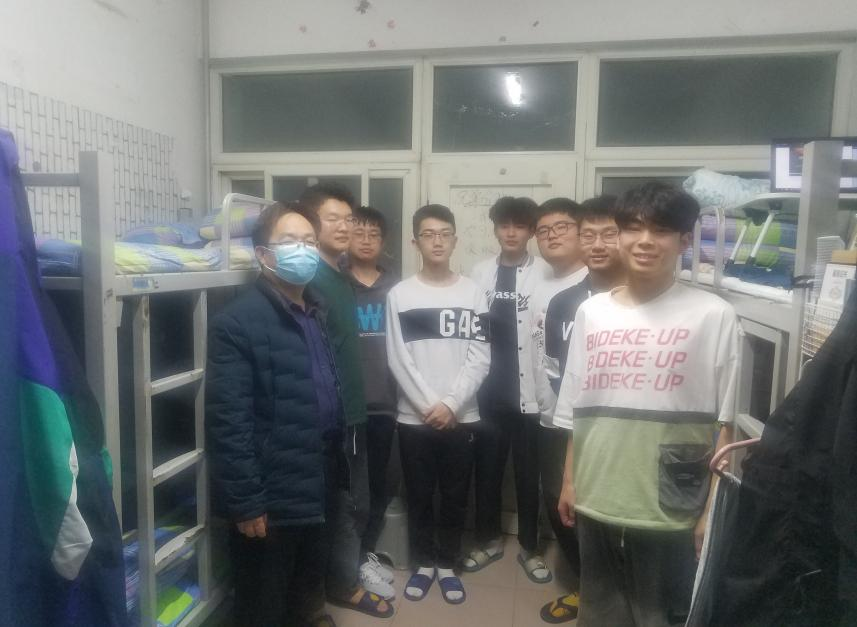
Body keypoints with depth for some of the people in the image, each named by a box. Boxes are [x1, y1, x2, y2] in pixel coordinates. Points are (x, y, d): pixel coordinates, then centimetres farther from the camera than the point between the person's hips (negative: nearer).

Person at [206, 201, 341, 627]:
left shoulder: (318, 315, 10)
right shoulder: (236, 323, -16)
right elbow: (228, 423, -19)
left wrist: (335, 471, 13)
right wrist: (245, 502, -18)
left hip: (316, 489, 7)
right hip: (270, 496, -7)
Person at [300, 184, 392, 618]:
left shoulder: (340, 278, 11)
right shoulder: (311, 280, -17)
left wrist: (356, 406, 16)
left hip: (351, 413, 9)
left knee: (357, 504, 19)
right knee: (343, 508, 7)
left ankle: (344, 577, 37)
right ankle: (345, 585, 27)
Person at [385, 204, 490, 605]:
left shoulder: (472, 293, 1)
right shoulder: (399, 295, -1)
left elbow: (480, 358, -4)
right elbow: (398, 360, -6)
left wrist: (450, 404, -13)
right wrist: (429, 405, -13)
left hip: (461, 417, 1)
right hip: (414, 417, 0)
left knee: (455, 496, 12)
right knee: (419, 496, 12)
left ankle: (447, 565, 31)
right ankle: (424, 562, 31)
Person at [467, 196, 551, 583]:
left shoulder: (545, 274, -4)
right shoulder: (481, 273, 5)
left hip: (529, 391, -2)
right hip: (489, 390, 3)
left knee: (528, 472, 10)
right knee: (487, 468, 13)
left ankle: (529, 547, 28)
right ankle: (489, 539, 32)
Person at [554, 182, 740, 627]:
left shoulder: (713, 315, -9)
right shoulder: (591, 311, 2)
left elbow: (722, 424, -7)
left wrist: (715, 508, -6)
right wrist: (568, 481, 12)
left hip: (671, 512, -4)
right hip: (596, 502, 4)